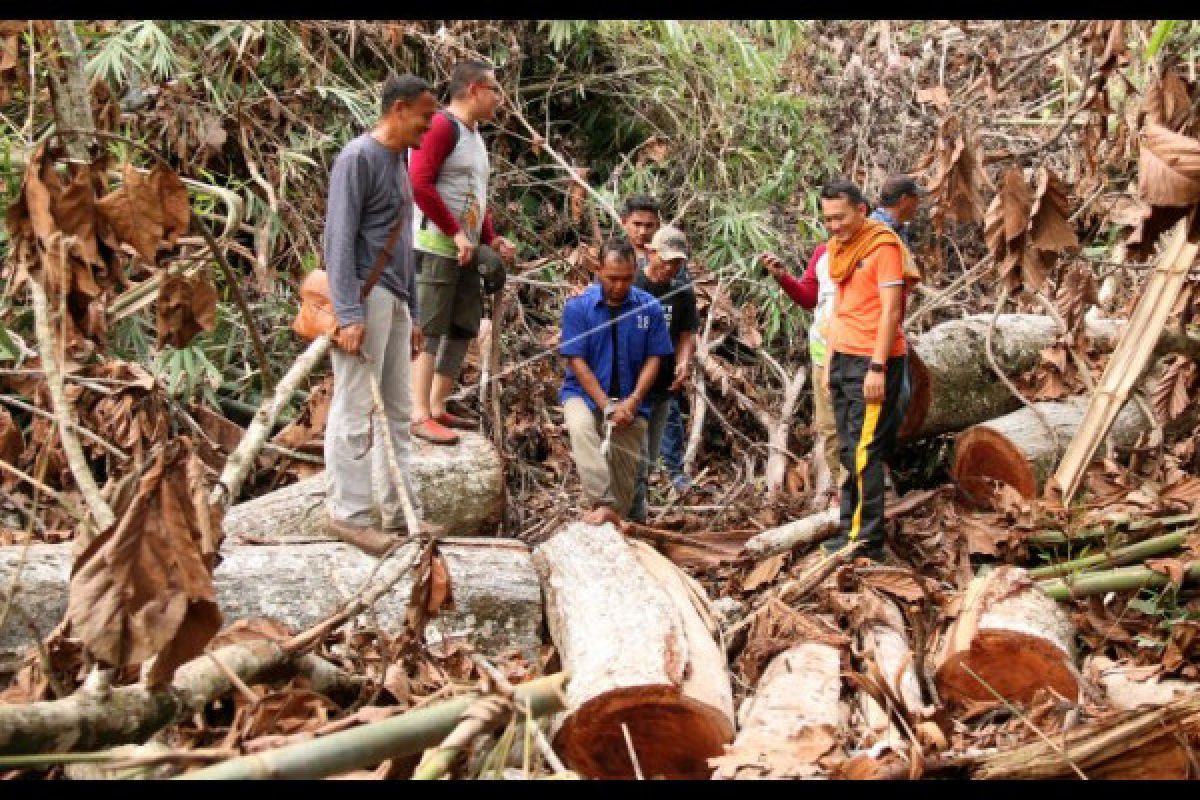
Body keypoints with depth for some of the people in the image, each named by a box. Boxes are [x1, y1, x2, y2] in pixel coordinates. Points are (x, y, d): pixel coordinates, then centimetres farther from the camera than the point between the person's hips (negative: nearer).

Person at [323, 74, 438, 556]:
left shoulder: (400, 160, 18)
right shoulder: (358, 158, -9)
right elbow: (339, 240, -14)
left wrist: (411, 313, 19)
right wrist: (348, 315, -21)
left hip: (394, 299, 9)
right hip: (364, 296, -9)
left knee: (397, 411, 10)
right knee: (354, 413, -4)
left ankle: (399, 509, 16)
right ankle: (348, 513, 1)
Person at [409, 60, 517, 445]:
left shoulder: (475, 136, 19)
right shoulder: (441, 126, -12)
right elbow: (420, 183, -21)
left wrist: (492, 238, 10)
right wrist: (455, 233, -19)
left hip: (466, 250, 10)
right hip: (435, 246, -10)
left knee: (463, 329, 11)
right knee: (429, 330, -8)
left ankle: (438, 407, 20)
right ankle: (420, 416, -6)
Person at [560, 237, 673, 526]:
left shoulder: (649, 307, -4)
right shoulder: (578, 306, -8)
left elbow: (654, 359, -1)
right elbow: (576, 361, -9)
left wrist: (632, 402, -14)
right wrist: (606, 405, -17)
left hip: (630, 400, 2)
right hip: (585, 393, -2)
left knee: (626, 467, 0)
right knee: (581, 426, -33)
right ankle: (604, 505, -38)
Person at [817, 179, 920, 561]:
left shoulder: (883, 246, -11)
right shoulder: (839, 249, 13)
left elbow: (890, 311, -15)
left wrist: (877, 368, -19)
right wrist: (831, 363, 16)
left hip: (872, 362, -8)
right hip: (843, 358, 8)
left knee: (865, 453, -8)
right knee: (849, 451, 10)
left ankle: (866, 541, -5)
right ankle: (849, 530, 15)